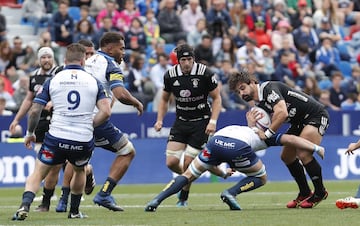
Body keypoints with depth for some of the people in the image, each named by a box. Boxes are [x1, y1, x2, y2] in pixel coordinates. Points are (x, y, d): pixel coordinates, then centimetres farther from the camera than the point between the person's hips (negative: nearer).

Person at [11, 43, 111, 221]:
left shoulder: (52, 81, 2)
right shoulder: (94, 82, 4)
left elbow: (34, 110, 1)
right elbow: (106, 111, -4)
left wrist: (30, 133, 16)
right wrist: (89, 125, 11)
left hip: (56, 138, -1)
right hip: (83, 142, 2)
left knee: (37, 174, 10)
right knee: (79, 170, 32)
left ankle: (25, 206, -14)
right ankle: (74, 211, 36)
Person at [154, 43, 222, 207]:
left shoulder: (205, 74, -13)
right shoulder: (170, 75, -3)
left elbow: (216, 98, -3)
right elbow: (164, 99, 14)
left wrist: (213, 121, -13)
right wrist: (160, 120, 3)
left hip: (201, 121, -4)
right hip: (181, 122, 4)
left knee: (188, 163, -10)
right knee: (171, 162, -6)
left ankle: (183, 198, 8)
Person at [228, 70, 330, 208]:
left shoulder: (269, 88, -23)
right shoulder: (260, 103, 6)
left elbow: (282, 113, -36)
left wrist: (266, 134, -28)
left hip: (316, 115, -10)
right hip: (299, 122, 10)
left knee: (303, 154, -23)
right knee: (287, 157, 11)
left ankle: (320, 193, -5)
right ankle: (305, 193, 24)